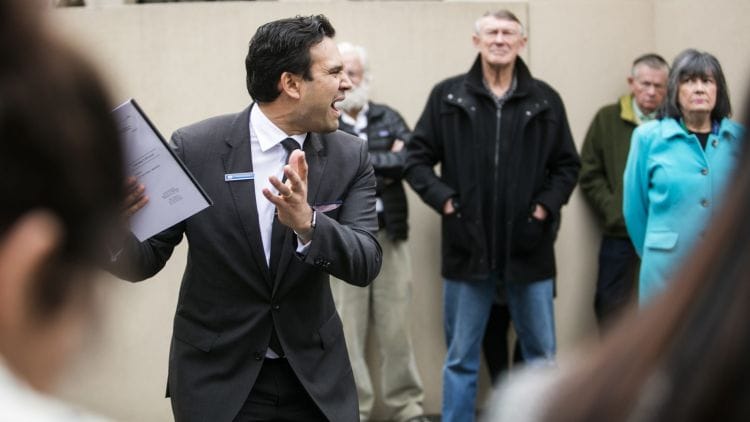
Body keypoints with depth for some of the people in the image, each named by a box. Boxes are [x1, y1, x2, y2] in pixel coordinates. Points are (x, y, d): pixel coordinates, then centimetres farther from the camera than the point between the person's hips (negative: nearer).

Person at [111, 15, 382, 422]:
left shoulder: (350, 156, -4)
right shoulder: (195, 147, -11)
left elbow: (366, 263, -13)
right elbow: (145, 261, -7)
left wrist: (306, 223, -33)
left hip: (315, 377, 3)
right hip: (219, 378, -2)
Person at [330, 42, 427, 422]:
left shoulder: (388, 118, 12)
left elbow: (411, 160, -3)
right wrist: (385, 162, -8)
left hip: (389, 234, 3)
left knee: (396, 326, 7)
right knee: (347, 330, 1)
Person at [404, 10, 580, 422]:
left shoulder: (545, 100, 2)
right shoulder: (447, 96, 0)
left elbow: (567, 165, 8)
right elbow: (417, 157, 4)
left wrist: (547, 205, -6)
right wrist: (443, 199, -9)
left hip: (528, 248, 1)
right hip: (468, 247, -1)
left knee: (541, 355, 10)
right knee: (460, 357, 8)